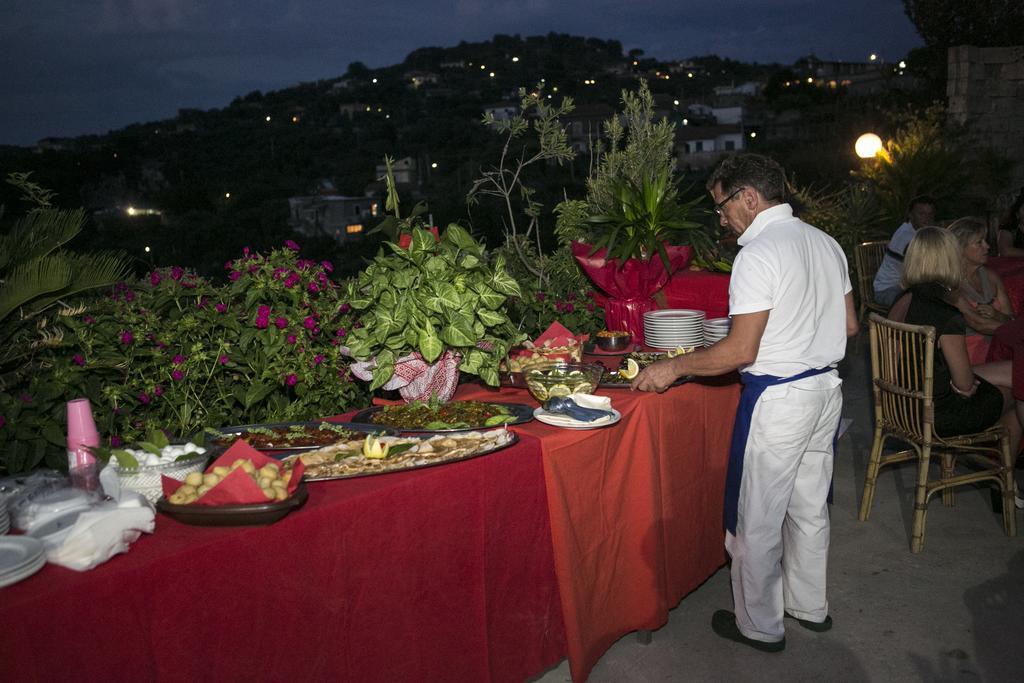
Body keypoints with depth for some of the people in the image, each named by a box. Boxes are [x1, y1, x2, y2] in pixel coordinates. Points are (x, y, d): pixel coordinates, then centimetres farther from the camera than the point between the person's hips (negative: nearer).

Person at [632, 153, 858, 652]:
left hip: (777, 400, -9)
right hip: (827, 387, 9)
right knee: (809, 507, 22)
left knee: (756, 521, 7)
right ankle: (809, 606, 38)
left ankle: (760, 625, 22)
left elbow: (741, 351, -23)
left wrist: (674, 367, -13)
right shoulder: (826, 243, 7)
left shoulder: (757, 255, -19)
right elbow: (848, 325, 12)